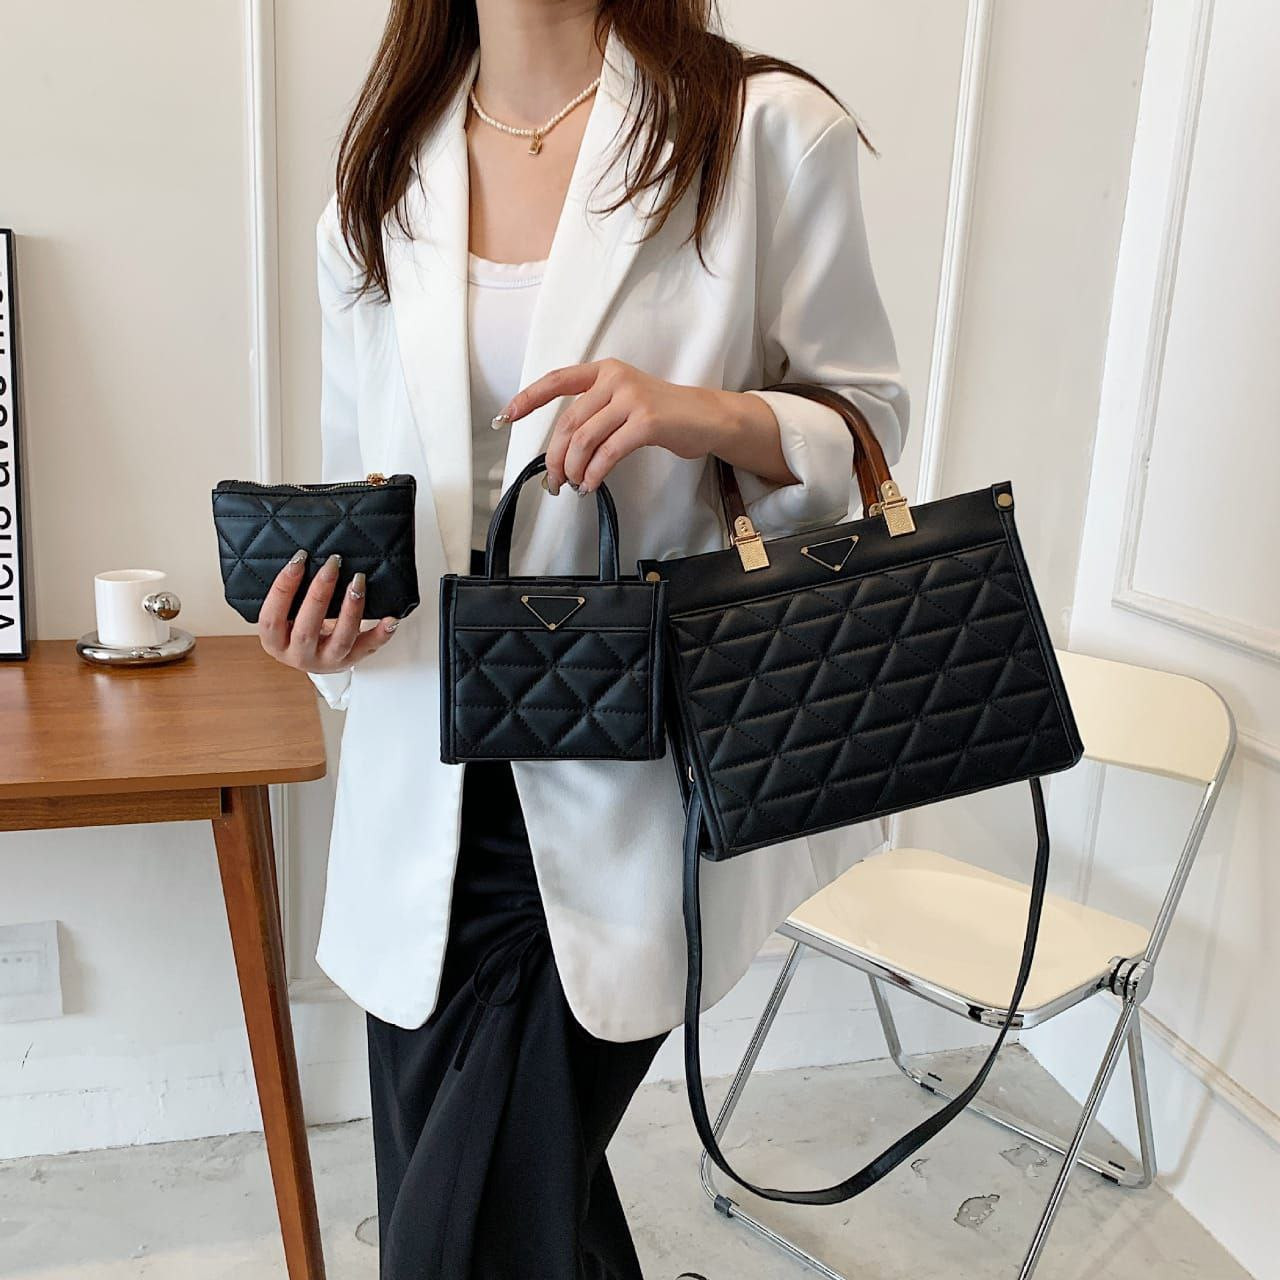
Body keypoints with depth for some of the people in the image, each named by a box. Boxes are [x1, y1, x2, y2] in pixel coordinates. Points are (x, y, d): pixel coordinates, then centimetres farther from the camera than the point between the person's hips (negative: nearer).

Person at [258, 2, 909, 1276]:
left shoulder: (768, 131, -3)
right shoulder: (377, 187, 10)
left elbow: (867, 422, 0)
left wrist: (715, 417, -21)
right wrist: (322, 624, -5)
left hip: (626, 793, -4)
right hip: (430, 792, 5)